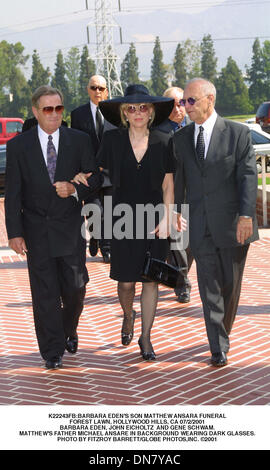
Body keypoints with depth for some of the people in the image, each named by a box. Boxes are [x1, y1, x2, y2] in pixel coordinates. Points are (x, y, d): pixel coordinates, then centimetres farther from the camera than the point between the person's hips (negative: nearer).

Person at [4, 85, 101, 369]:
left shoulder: (79, 141, 3)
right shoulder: (19, 146, 0)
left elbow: (94, 177, 6)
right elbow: (13, 194, 0)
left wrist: (75, 189, -16)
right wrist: (15, 233, -6)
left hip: (70, 228, 1)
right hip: (37, 232, -1)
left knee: (75, 287, 4)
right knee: (44, 293, 3)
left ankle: (68, 330, 33)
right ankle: (52, 351, 13)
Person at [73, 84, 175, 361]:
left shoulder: (163, 142, 0)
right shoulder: (112, 140, -1)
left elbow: (168, 185, 3)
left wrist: (166, 219, -4)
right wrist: (81, 177, -13)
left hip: (154, 220, 0)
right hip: (123, 220, 0)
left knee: (150, 280, 1)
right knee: (126, 281, 2)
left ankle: (145, 338, 13)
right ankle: (128, 316, 35)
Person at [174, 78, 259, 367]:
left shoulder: (237, 133, -2)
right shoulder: (180, 138, 8)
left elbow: (248, 175, -8)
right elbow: (178, 181, 11)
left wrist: (246, 215, -18)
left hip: (232, 223, -2)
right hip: (199, 224, 2)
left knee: (231, 284, 11)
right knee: (210, 287, -1)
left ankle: (224, 330, 33)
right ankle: (219, 348, 3)